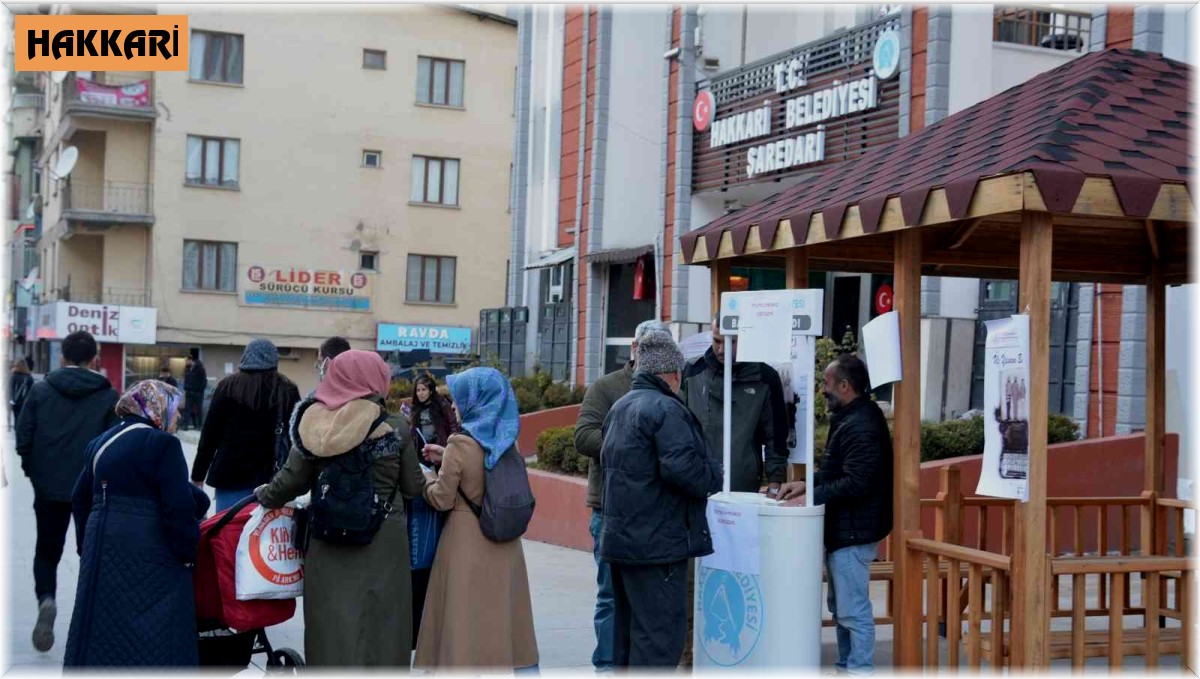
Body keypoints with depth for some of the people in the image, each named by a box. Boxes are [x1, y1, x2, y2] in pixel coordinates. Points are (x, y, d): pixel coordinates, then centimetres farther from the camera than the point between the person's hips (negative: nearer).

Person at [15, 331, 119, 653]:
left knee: (47, 550, 13)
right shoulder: (108, 396, -4)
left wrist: (33, 470, 13)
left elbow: (23, 437, -2)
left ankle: (46, 599, -13)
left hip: (49, 487, 1)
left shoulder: (41, 390, -1)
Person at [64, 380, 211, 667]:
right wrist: (187, 552, -7)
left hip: (101, 548, 8)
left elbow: (81, 498, 19)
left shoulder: (102, 442, 14)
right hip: (148, 556, -8)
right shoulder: (163, 444, -12)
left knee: (102, 628, 15)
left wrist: (87, 544, 26)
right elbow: (179, 507, -17)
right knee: (153, 637, -3)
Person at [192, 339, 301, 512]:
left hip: (231, 475, 0)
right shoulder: (287, 391, 3)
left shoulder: (228, 386, 2)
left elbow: (210, 434, 2)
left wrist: (198, 475, 8)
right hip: (272, 477, 1)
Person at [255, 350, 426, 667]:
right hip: (382, 545, -2)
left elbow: (293, 479, 3)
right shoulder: (394, 428, -7)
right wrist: (428, 477, 23)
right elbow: (413, 487, 1)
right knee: (378, 627, 5)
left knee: (331, 626, 10)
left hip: (328, 544, 2)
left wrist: (264, 496, 23)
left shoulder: (314, 424, -2)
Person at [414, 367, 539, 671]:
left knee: (465, 618, 1)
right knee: (500, 613, 13)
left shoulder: (460, 444, -15)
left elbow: (442, 499, -9)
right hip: (504, 544, 6)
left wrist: (425, 477, 8)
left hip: (467, 542, -6)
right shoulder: (507, 440, 3)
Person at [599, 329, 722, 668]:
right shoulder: (666, 409, -15)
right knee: (660, 633, -6)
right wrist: (714, 476, -7)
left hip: (620, 538, 10)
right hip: (658, 544, -10)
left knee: (628, 630, 18)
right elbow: (683, 467, -26)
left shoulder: (620, 407, 16)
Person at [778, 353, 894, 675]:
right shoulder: (848, 420, 15)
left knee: (853, 610, -5)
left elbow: (854, 483, -26)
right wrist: (807, 484, 8)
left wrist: (811, 497, -22)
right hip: (841, 530, 11)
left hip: (853, 532, -11)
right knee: (841, 607, 19)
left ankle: (860, 672, 1)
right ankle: (846, 667, 28)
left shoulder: (862, 427, -20)